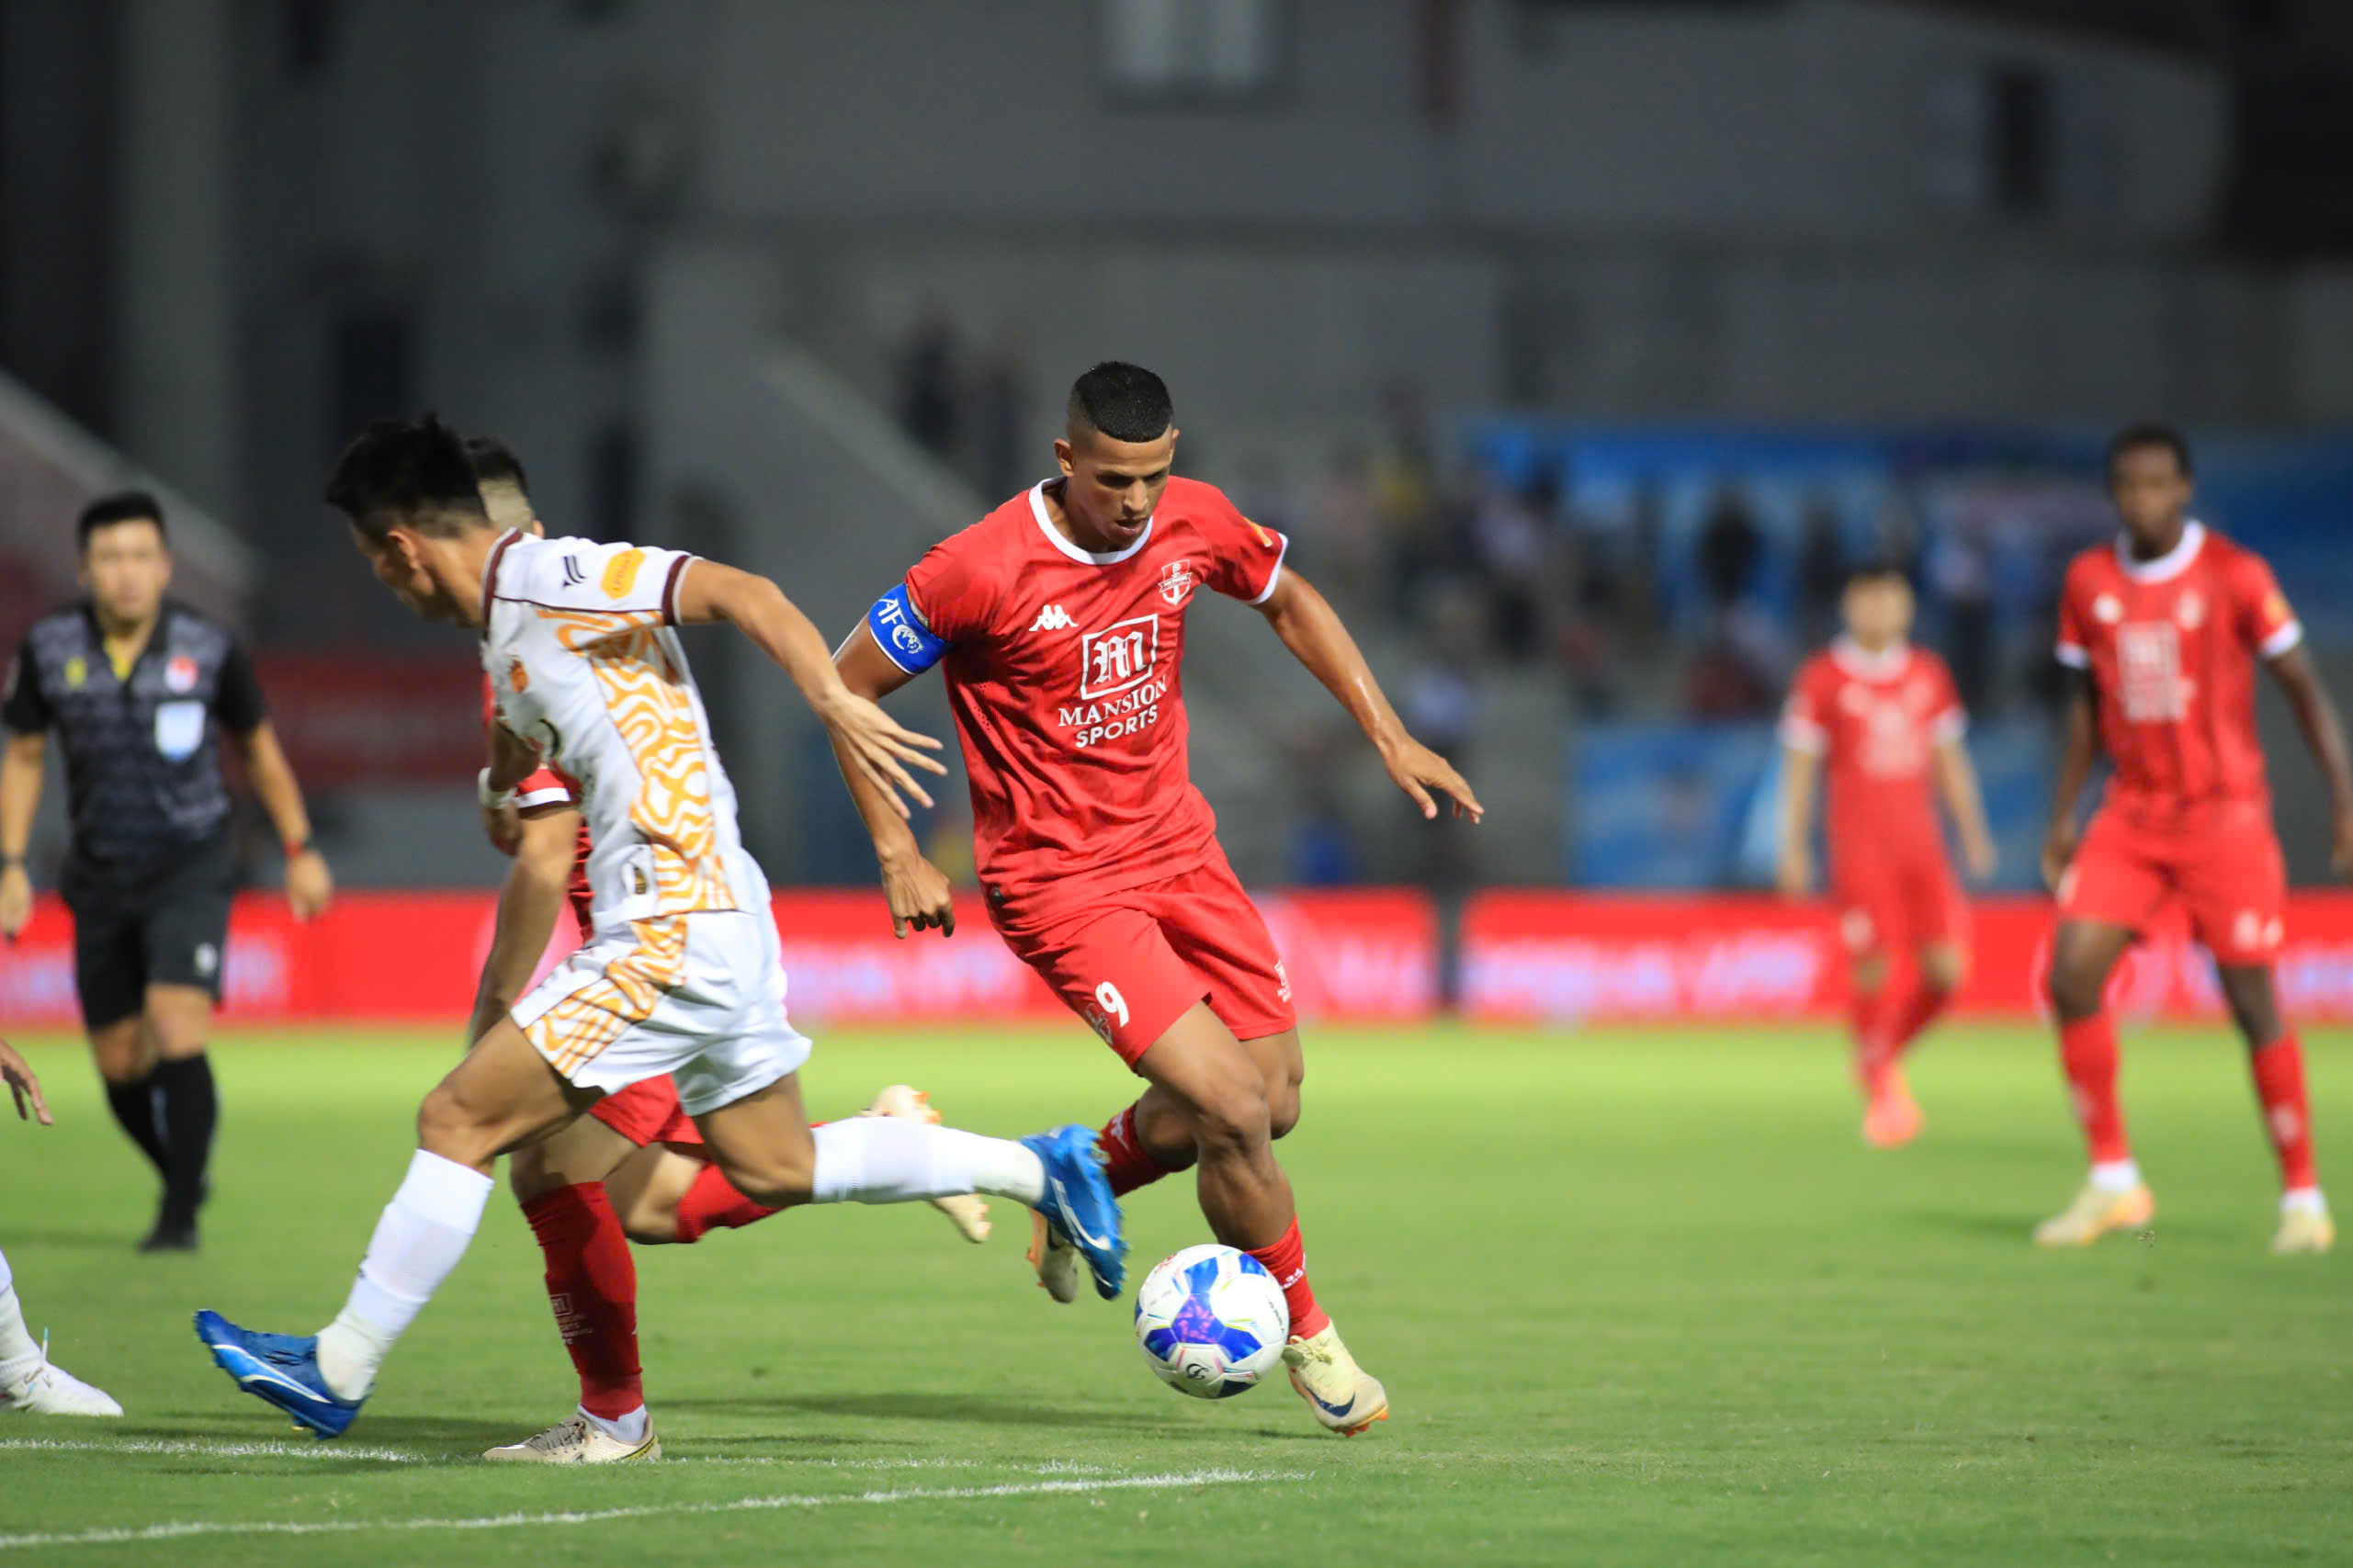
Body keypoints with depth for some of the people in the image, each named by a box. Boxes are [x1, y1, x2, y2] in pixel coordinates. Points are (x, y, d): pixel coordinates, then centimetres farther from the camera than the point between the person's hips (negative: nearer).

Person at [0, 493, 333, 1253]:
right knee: (120, 1064, 6)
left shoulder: (209, 648, -9)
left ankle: (180, 1216, -12)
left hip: (191, 869, -3)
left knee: (177, 1028, -20)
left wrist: (301, 850, 9)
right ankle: (183, 1178, 32)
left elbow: (259, 747, 7)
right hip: (100, 878, 3)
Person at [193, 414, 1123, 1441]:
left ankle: (337, 1372, -1)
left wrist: (835, 704, -29)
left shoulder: (550, 578, -14)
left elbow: (737, 591, -22)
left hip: (675, 935, -10)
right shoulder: (507, 628, 15)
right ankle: (1038, 1168, 23)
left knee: (458, 1120, -6)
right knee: (775, 1169, 20)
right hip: (716, 930, 10)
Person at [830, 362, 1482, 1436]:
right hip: (1061, 884, -7)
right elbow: (847, 684, -10)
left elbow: (1289, 603, 17)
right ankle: (1308, 1339, 6)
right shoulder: (987, 569, -21)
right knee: (1233, 1107, -16)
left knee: (1273, 1104, 8)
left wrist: (1390, 737, 10)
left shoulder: (1194, 523, -4)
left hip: (1179, 851, 7)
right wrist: (897, 853, -12)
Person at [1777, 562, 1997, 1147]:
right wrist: (1793, 849, -2)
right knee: (1873, 970, -10)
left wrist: (1973, 834, 14)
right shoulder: (1823, 678, -1)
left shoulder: (1928, 674, 12)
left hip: (1921, 843, 4)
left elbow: (1950, 763, 19)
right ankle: (1880, 1090, 7)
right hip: (1859, 849, -4)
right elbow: (1799, 767, 2)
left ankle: (1885, 1053, 20)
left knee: (1946, 969, -6)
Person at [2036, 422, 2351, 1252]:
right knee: (2072, 978, -10)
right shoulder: (2089, 582, 4)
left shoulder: (2234, 575, -10)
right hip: (2132, 814, 4)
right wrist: (2062, 818, 12)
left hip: (2224, 815, -4)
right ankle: (2112, 1182, 1)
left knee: (2253, 1003, -5)